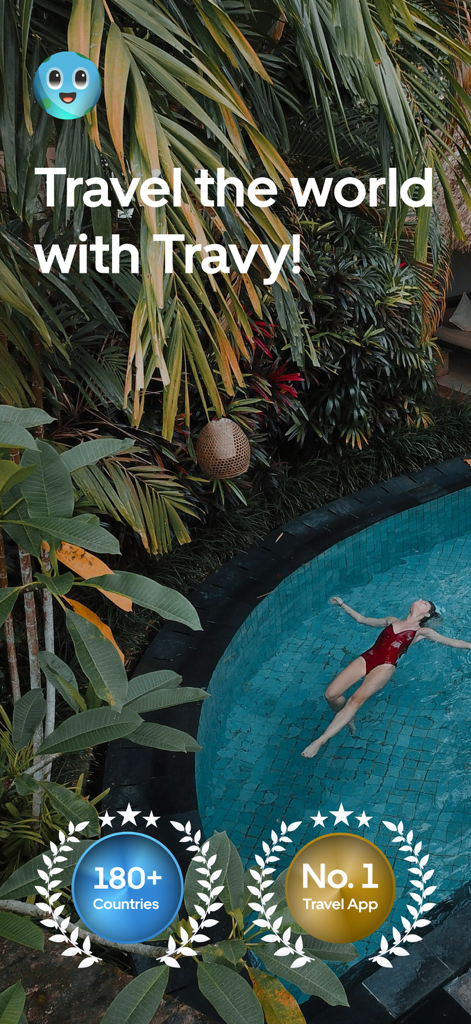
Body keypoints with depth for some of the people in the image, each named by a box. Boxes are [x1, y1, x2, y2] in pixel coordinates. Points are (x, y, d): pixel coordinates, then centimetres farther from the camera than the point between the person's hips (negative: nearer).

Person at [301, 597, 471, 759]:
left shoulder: (422, 631, 15)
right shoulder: (392, 620, 26)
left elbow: (451, 642, 17)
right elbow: (363, 619, 33)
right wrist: (343, 605, 32)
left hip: (385, 666, -4)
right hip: (366, 658, 4)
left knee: (357, 699, -30)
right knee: (331, 694, -15)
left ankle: (320, 741, -32)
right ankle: (347, 718, 17)